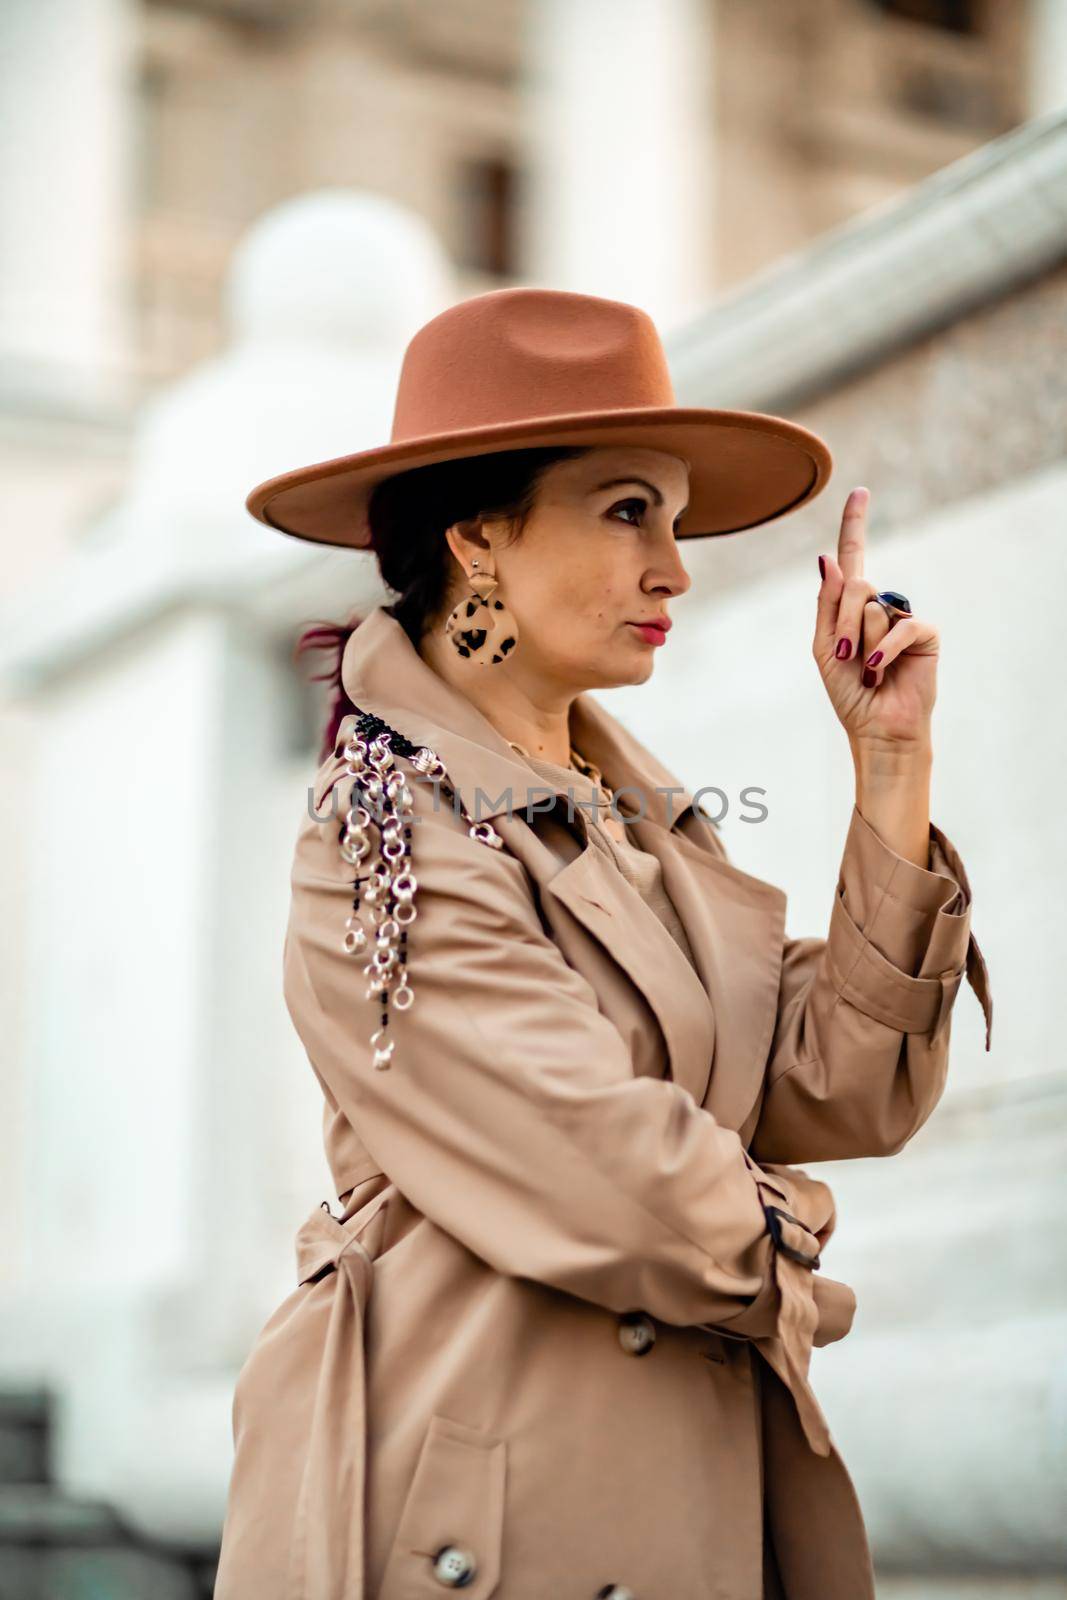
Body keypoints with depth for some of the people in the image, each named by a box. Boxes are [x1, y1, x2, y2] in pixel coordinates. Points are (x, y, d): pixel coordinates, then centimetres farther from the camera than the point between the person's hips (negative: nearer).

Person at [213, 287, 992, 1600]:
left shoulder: (642, 816, 10)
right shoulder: (390, 847, -15)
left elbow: (849, 1096, 2)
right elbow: (622, 1188, -18)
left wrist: (890, 762, -2)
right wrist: (779, 1269, 2)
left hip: (700, 1478, 8)